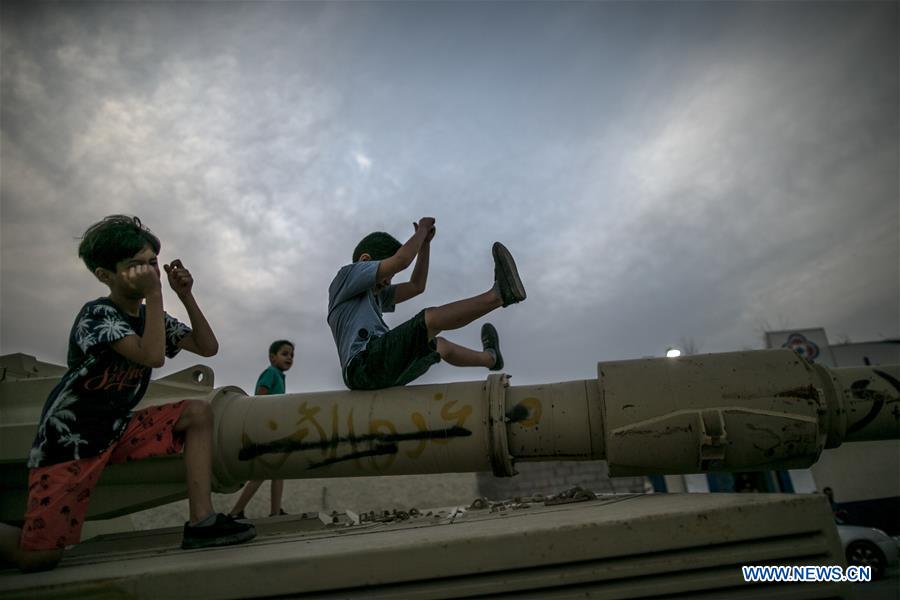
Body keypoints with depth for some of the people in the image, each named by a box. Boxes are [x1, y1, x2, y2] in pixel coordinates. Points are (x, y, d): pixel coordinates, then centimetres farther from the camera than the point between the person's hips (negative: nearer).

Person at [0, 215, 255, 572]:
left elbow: (208, 348, -2)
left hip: (117, 431, 7)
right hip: (67, 440, -6)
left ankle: (201, 523, -14)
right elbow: (153, 356, -32)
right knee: (37, 558, -9)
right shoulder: (97, 314, -18)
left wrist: (185, 295, -10)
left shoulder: (152, 317, 4)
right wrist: (154, 294, -30)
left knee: (198, 413, -11)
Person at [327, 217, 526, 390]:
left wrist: (425, 243, 24)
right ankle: (499, 294, -19)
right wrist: (422, 229, 9)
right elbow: (401, 260, -6)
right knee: (431, 318, -20)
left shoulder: (374, 296, 32)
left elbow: (416, 286, 29)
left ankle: (489, 358, 47)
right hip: (363, 365, -9)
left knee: (441, 346, 25)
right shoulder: (346, 276, 6)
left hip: (384, 373, 9)